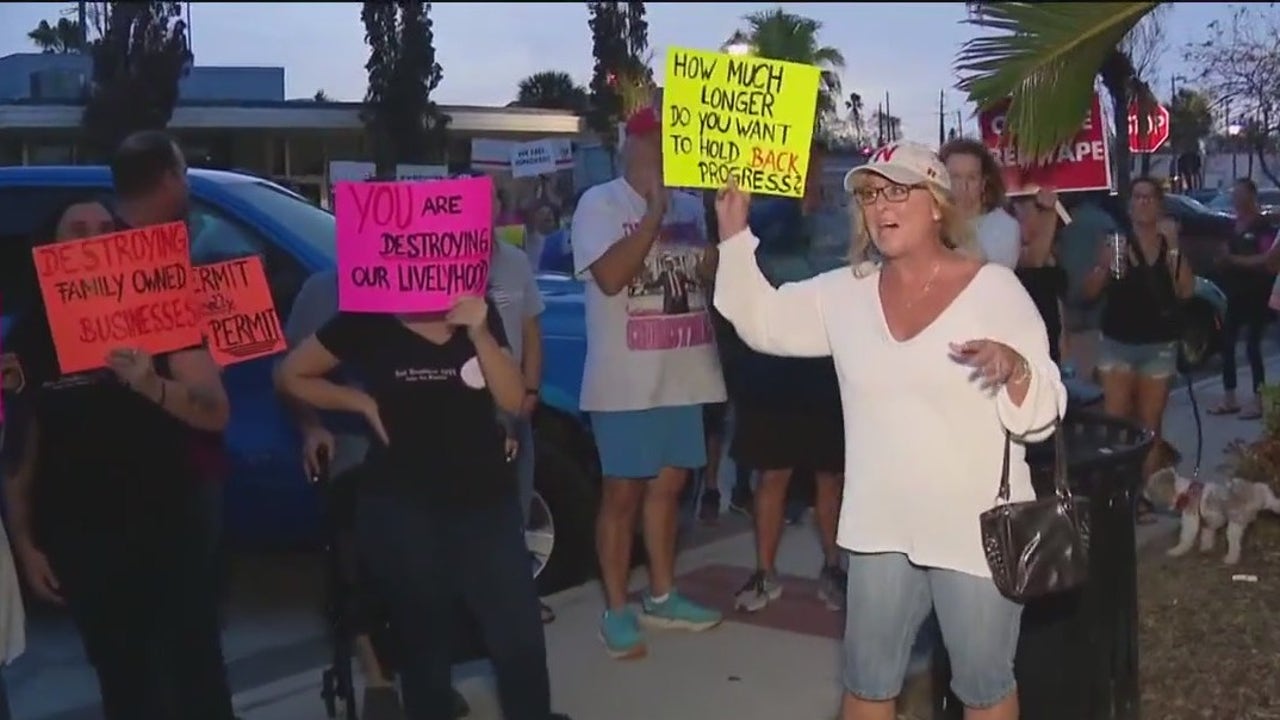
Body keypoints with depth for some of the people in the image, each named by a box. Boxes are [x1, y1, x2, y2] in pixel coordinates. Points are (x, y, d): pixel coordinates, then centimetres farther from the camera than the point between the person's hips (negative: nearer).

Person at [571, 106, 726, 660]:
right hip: (626, 380, -6)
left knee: (668, 485, 15)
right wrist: (654, 210, -19)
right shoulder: (600, 203, -7)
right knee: (623, 492, 1)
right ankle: (617, 611, 12)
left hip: (682, 374, 6)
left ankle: (661, 597, 29)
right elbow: (610, 276, -20)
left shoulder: (690, 206, 10)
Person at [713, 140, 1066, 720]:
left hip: (977, 532, -3)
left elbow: (1040, 419, -9)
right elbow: (762, 321, 7)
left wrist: (1014, 367, -31)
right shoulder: (846, 291, 4)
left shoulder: (995, 287, -9)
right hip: (881, 530, 4)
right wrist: (735, 232, -1)